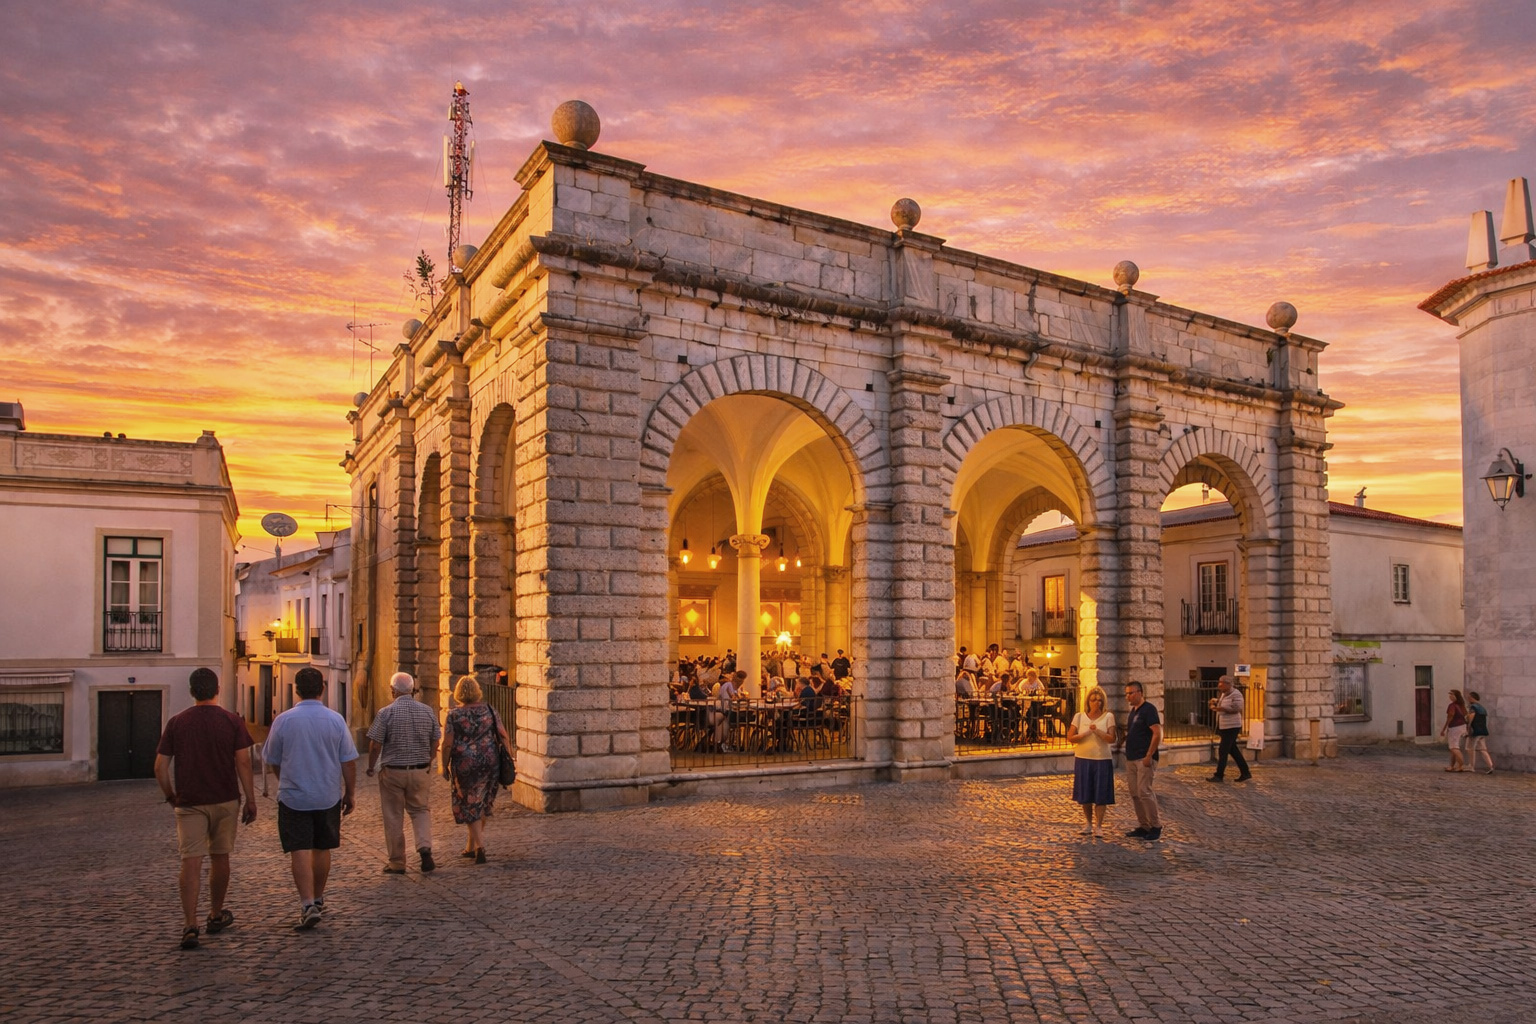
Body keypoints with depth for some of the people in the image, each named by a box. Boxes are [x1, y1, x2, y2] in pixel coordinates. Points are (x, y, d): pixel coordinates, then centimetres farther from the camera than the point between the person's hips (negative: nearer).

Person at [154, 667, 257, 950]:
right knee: (220, 857, 13)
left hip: (189, 802, 0)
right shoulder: (232, 721, -4)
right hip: (225, 800, 0)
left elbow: (160, 767, 0)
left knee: (191, 861, -2)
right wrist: (251, 800, -2)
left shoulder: (176, 723, 0)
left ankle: (190, 925, -11)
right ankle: (216, 916, 26)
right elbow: (243, 762, -7)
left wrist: (170, 796, 15)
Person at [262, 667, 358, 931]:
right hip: (328, 797, 2)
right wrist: (349, 793, 9)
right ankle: (318, 900, 29)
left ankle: (308, 905, -12)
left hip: (293, 797, -2)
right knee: (322, 849, 15)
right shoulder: (336, 720, -6)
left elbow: (273, 762, 5)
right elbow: (348, 762, -3)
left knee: (300, 851, -1)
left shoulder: (283, 720, -7)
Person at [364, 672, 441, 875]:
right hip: (421, 771, 3)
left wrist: (371, 767, 5)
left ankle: (397, 863, 15)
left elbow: (375, 745, -10)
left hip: (392, 771, -2)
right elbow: (435, 743, 6)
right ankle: (425, 847, -6)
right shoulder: (428, 712, 0)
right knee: (421, 810, 16)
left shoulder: (386, 712, -11)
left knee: (393, 817, 8)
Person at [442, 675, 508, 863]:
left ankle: (480, 847, -3)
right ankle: (470, 847, 29)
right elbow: (503, 736, 0)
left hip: (465, 765, -3)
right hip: (490, 763, 3)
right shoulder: (489, 710, 2)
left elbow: (447, 744, -9)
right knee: (482, 805, 17)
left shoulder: (454, 715, -6)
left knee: (470, 805, 8)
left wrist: (445, 766, 3)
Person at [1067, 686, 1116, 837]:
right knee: (1085, 794, 7)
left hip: (1102, 760, -1)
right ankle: (1088, 823, 23)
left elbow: (1111, 739, -10)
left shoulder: (1108, 717, -1)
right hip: (1083, 759, 1)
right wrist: (1086, 733, -16)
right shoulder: (1079, 717, 2)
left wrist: (1097, 731, -24)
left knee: (1100, 795, 0)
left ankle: (1098, 826, 9)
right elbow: (1070, 737, -3)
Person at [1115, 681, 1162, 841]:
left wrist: (1149, 756, -20)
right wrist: (1119, 743, 14)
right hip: (1131, 759, 9)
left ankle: (1156, 826, 2)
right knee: (1135, 793, 8)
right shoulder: (1133, 711, 15)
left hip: (1144, 759, -9)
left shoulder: (1148, 710, -11)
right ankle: (1143, 826, 16)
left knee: (1144, 792, -10)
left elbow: (1157, 733, -18)